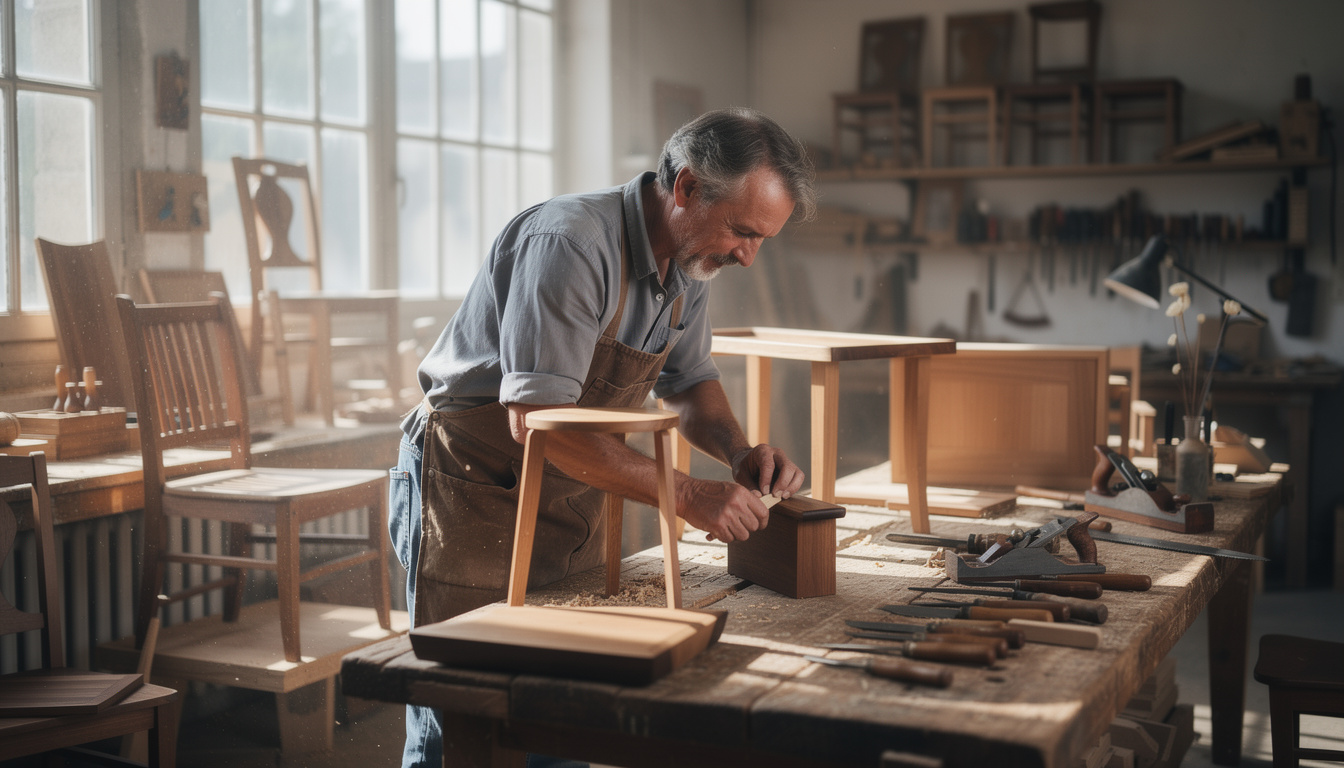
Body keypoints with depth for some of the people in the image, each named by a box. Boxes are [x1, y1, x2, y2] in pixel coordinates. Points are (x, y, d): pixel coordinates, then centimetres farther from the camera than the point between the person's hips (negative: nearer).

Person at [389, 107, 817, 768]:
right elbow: (537, 420, -31)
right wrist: (685, 495, -29)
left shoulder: (689, 263, 0)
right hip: (471, 486, -7)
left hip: (571, 501, 8)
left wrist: (739, 452, -7)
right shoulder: (570, 242, -27)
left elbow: (688, 381, 14)